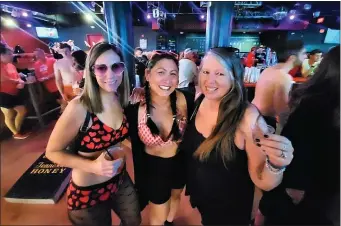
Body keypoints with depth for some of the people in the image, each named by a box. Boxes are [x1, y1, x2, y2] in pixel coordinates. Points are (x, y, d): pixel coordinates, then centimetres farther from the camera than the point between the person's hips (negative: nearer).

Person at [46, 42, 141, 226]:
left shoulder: (121, 100, -8)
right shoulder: (79, 107, -25)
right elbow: (52, 152, -15)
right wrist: (92, 166, -29)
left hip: (121, 181, 5)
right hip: (88, 191, -5)